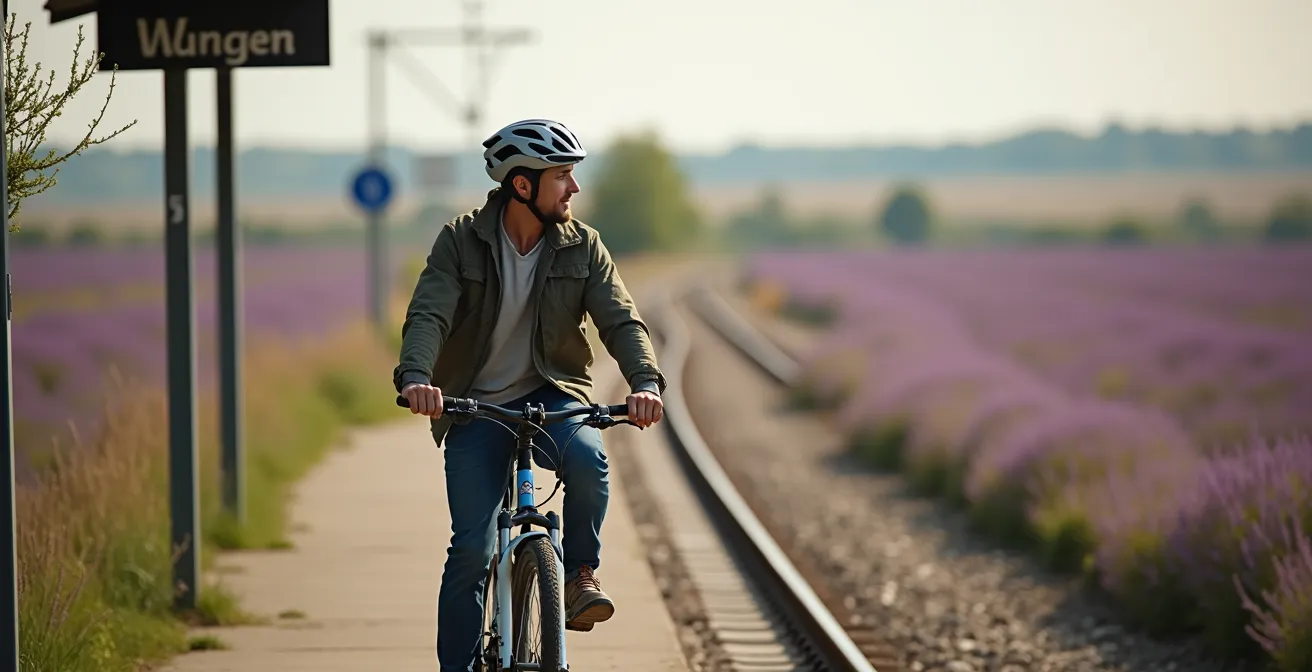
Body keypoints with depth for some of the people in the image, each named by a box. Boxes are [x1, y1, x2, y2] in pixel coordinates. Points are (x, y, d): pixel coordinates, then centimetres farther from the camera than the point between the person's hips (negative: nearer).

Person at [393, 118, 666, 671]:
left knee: (588, 457, -33)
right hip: (475, 408, -1)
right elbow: (428, 314, -18)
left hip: (551, 397, 1)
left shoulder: (581, 246, -1)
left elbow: (620, 319, -10)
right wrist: (415, 376, -39)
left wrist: (645, 381, -30)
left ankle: (581, 573, -11)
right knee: (472, 549, -9)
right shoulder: (461, 241, -6)